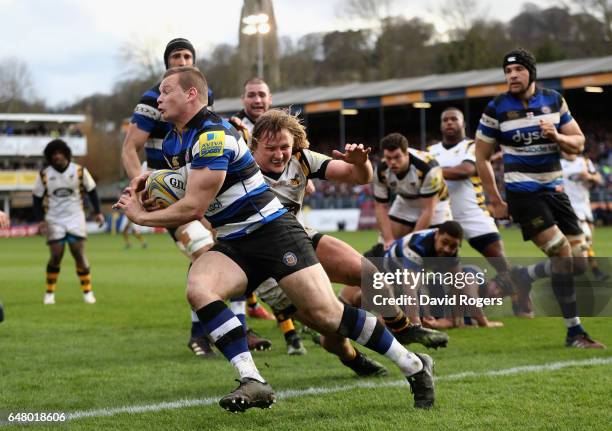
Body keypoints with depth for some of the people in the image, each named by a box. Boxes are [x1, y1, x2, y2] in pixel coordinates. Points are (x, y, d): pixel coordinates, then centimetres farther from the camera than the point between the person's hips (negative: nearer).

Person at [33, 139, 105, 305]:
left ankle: (87, 291, 3)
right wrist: (40, 219, -3)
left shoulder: (79, 171, -5)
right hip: (54, 221, 0)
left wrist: (98, 212, 1)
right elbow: (37, 198, 6)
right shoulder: (44, 174, -4)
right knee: (56, 256, -6)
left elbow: (91, 191, 6)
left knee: (79, 254, -7)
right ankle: (50, 292, 9)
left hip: (75, 219, 0)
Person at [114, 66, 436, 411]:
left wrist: (141, 217, -6)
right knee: (198, 287, -23)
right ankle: (253, 382, -27)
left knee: (325, 313, -14)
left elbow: (194, 208, -19)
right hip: (233, 244, 8)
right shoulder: (172, 142, 12)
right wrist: (150, 180, 10)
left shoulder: (213, 135, -18)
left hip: (272, 230, -8)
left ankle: (415, 366, 3)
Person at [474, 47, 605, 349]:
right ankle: (574, 332, -6)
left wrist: (557, 136, -14)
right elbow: (481, 158, 1)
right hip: (522, 194, -5)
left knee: (578, 262, 3)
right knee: (561, 253, -14)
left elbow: (578, 144, 8)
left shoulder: (554, 101, 4)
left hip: (554, 190, 5)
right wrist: (496, 202, 0)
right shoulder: (496, 109, -6)